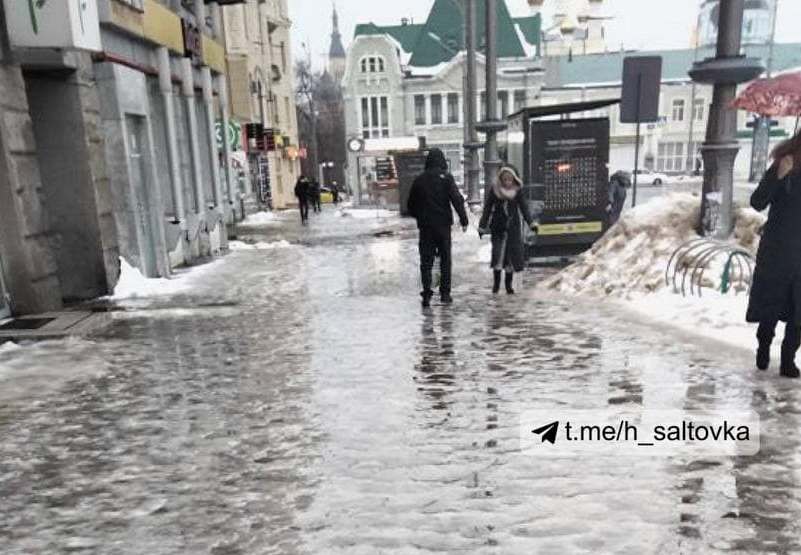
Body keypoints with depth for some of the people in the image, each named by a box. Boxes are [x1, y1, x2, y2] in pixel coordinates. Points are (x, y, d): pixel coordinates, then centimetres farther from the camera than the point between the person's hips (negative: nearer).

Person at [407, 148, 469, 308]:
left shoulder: (419, 180, 5)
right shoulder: (446, 178, -5)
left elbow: (411, 204, 12)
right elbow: (457, 199, -11)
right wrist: (463, 219, -6)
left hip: (425, 225, 2)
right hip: (443, 224, -2)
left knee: (426, 260, 5)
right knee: (445, 259, 9)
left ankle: (427, 293, -2)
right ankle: (445, 293, 10)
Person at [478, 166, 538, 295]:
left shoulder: (517, 192, 3)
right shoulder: (494, 191, -1)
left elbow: (524, 208, 5)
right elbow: (487, 209, 3)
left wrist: (531, 223, -5)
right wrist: (482, 227, 3)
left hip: (513, 228, 2)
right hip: (498, 229, -2)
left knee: (512, 255, 3)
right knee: (497, 255, -10)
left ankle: (509, 284, 15)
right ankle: (496, 282, 5)